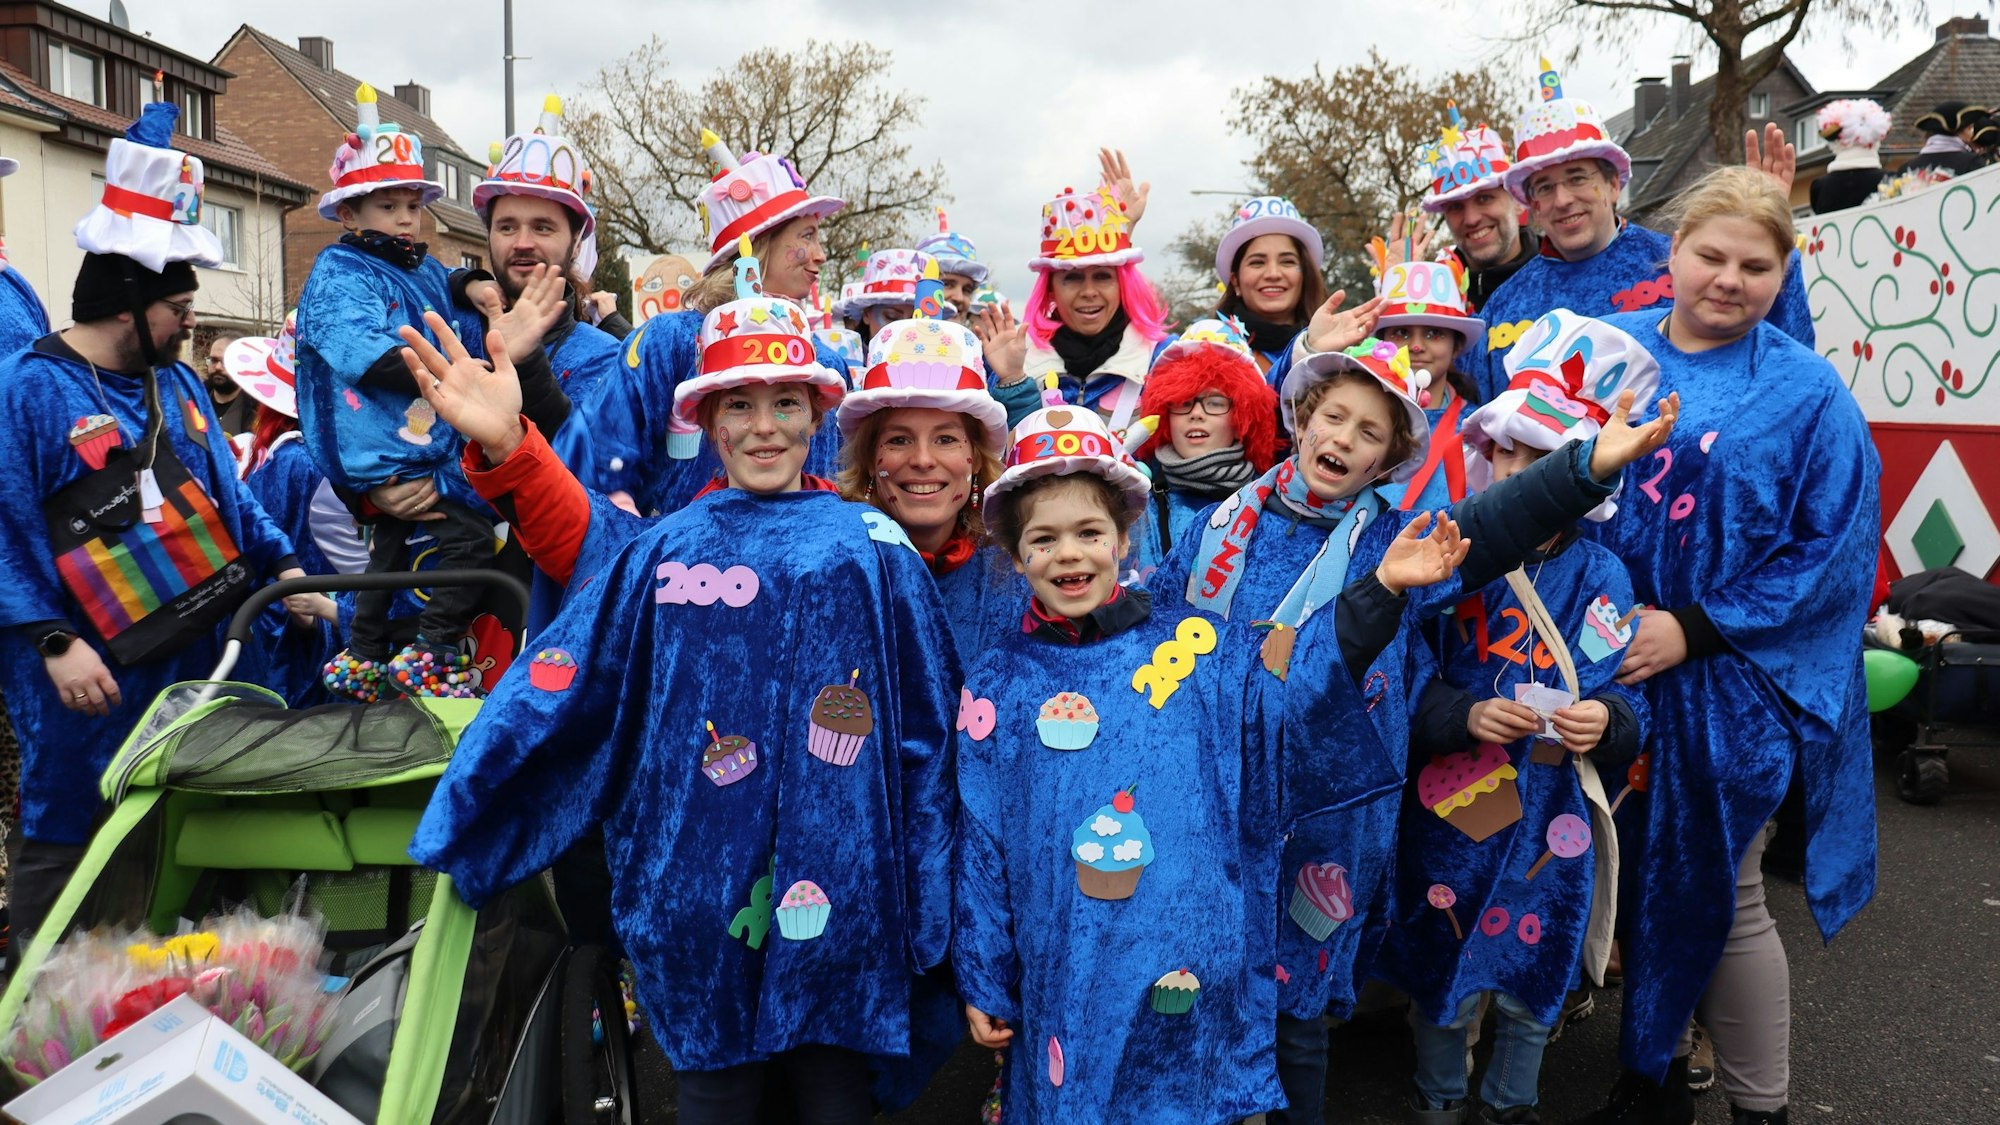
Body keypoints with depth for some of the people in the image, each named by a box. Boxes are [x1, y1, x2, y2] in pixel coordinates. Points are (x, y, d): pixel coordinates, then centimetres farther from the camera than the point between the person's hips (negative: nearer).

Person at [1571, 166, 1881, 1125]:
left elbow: (1834, 553, -9)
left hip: (1731, 682, -3)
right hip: (1607, 662, 3)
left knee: (1714, 888, 7)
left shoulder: (1808, 393, -5)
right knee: (1634, 873, 12)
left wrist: (1695, 630, -16)